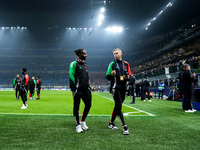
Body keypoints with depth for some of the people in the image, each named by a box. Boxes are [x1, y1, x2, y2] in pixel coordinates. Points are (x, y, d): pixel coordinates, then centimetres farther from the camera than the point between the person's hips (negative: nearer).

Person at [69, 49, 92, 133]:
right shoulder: (74, 64, -8)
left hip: (86, 90, 8)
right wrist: (74, 89, -16)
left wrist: (89, 86, 16)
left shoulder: (85, 64, 17)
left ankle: (82, 121, 27)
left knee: (88, 105, 8)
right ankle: (78, 125, 15)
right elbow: (71, 76, -12)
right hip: (78, 90, -8)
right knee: (76, 107, 2)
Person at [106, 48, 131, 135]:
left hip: (123, 88, 5)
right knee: (118, 107, -11)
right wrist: (111, 74, -20)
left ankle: (111, 123, 25)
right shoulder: (112, 64, 2)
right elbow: (107, 77, 1)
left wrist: (128, 77, -7)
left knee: (117, 107, 11)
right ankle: (124, 126, -11)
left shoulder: (126, 64, 11)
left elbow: (130, 75, 16)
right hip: (116, 88, -4)